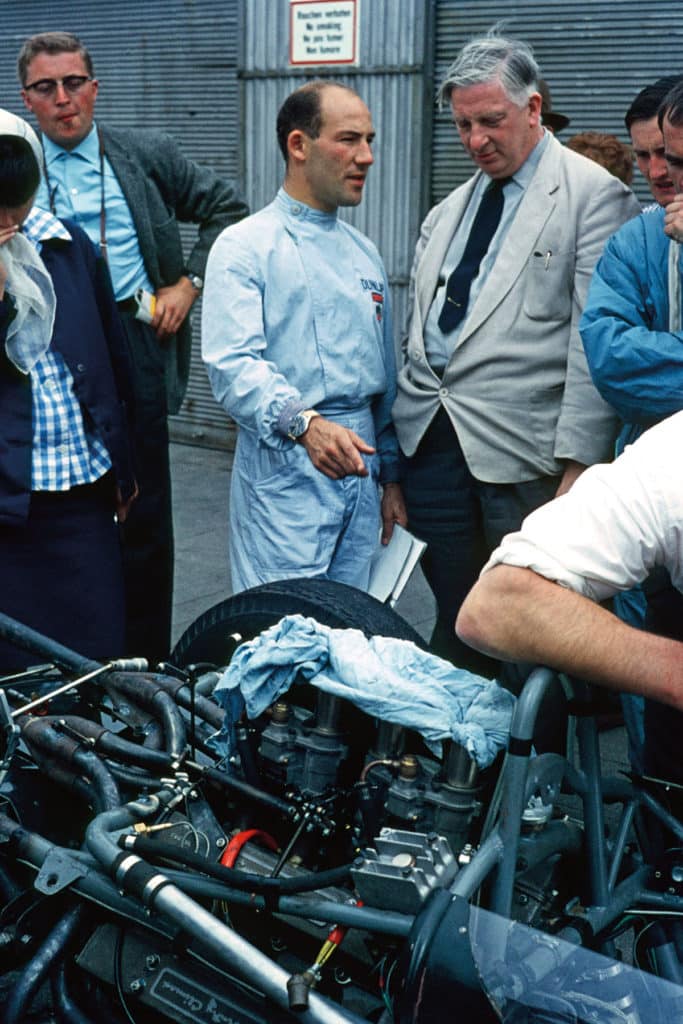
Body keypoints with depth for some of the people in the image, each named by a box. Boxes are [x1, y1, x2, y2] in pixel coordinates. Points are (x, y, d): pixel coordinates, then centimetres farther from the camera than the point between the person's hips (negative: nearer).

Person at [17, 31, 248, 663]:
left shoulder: (148, 156, 7)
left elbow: (227, 207, 11)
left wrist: (189, 283, 2)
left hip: (134, 343, 0)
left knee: (146, 517, 5)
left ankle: (147, 663, 19)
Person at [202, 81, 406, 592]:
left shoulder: (364, 252, 17)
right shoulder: (245, 247, -4)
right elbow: (232, 363, -18)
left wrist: (391, 474, 20)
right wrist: (304, 423, -33)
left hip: (361, 470, 7)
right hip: (284, 469, -6)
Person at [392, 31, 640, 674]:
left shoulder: (592, 195, -3)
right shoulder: (449, 210, 18)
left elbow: (595, 343, -10)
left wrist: (579, 465, -15)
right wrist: (392, 453, 14)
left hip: (518, 452, -5)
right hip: (428, 442, 6)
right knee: (455, 622, 9)